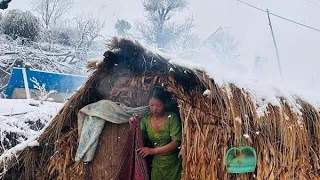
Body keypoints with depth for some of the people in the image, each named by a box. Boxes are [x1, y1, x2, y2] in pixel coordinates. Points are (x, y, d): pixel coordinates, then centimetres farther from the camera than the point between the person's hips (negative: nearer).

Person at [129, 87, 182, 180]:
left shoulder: (172, 117, -13)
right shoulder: (145, 120, -1)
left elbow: (176, 143, -19)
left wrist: (153, 151, -27)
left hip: (173, 165, -3)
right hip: (156, 164, 3)